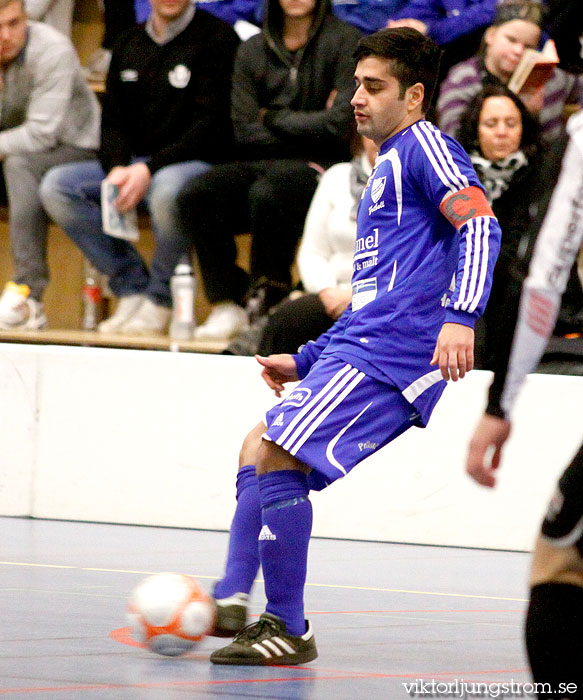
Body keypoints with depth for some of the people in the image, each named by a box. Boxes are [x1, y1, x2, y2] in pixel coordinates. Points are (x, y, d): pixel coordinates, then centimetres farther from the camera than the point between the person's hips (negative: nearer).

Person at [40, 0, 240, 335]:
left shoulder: (217, 38, -6)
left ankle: (159, 299, -17)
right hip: (134, 165, 7)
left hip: (196, 163, -7)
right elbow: (113, 122, 13)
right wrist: (117, 168, -10)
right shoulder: (129, 44, 15)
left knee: (167, 188, -41)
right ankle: (132, 288, -10)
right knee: (56, 186, -13)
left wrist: (149, 169, -22)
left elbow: (211, 124, -14)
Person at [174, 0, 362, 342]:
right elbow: (244, 134, 3)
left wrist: (273, 118, -1)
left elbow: (340, 124, -11)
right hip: (262, 163, 5)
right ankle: (228, 303, -16)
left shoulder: (345, 41, -1)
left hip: (318, 171, -5)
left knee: (266, 194, -36)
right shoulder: (253, 50, 12)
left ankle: (268, 301, -20)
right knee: (194, 195, -23)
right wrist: (306, 130, -6)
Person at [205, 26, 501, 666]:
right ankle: (233, 602, 5)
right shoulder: (385, 170, 28)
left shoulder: (424, 146, -2)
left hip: (393, 351, -11)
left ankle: (290, 631, -12)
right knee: (259, 449, 11)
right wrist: (305, 362, 30)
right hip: (360, 348, 11)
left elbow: (480, 224, -18)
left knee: (276, 458, -17)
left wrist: (461, 315, -32)